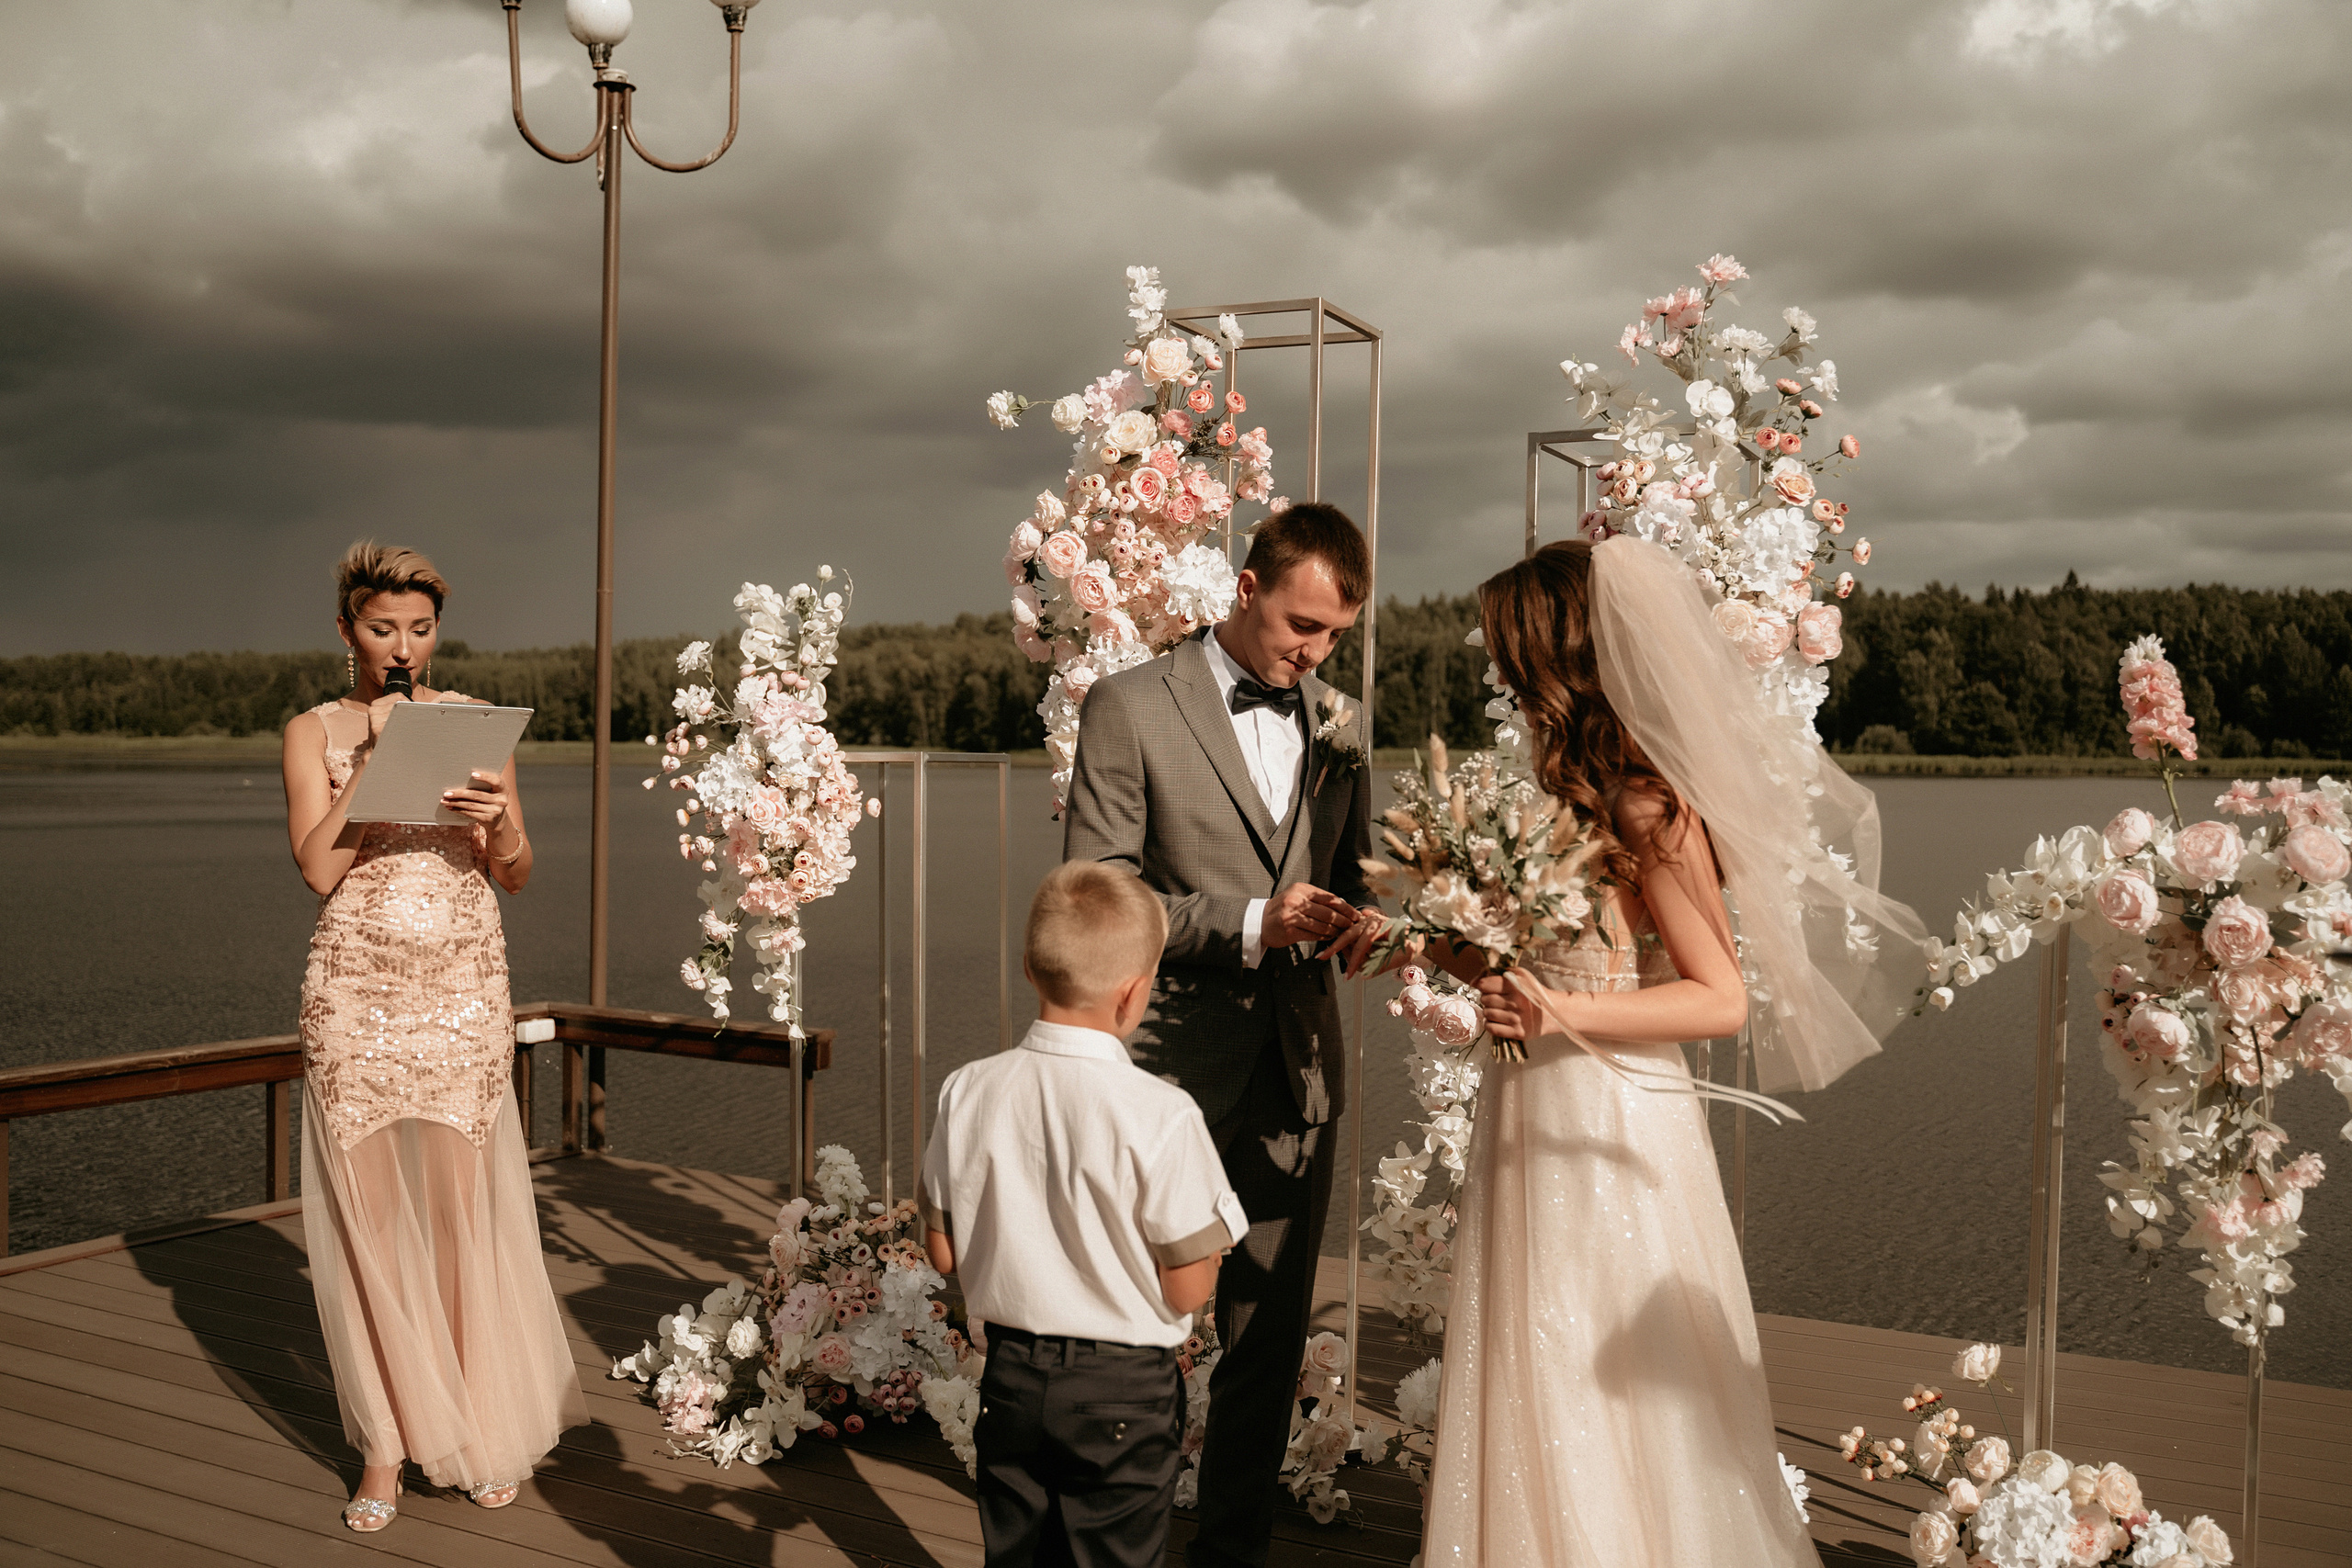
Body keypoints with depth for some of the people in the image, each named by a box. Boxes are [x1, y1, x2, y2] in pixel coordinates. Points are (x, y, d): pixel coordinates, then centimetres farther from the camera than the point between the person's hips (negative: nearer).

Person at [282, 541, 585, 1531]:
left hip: (466, 988, 1)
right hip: (356, 991, 0)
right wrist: (374, 749, -13)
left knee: (463, 1209, 2)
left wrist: (502, 823, -17)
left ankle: (482, 1425, 18)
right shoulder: (314, 733, 5)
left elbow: (516, 876, 4)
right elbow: (318, 868, -9)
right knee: (369, 1215, 2)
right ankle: (386, 1443, 14)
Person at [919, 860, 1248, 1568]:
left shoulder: (967, 1092, -9)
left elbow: (943, 1252, 0)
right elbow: (1187, 1288, -16)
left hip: (1010, 1378, 4)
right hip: (1125, 1394, -4)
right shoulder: (1161, 1116, -22)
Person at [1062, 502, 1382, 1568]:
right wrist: (1248, 923, -20)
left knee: (1269, 1341, 13)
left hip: (1297, 1074, 5)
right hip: (1169, 1073, -5)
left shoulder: (1337, 727, 11)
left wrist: (1360, 916, -3)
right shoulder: (1130, 707, -6)